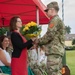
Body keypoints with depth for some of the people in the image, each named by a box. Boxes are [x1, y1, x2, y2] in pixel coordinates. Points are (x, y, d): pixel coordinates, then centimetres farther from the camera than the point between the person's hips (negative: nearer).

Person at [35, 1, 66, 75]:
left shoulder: (55, 20, -8)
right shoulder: (59, 20, 23)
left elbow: (49, 35, -17)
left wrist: (38, 41, -1)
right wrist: (41, 42, 17)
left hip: (54, 51, -10)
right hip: (58, 51, 10)